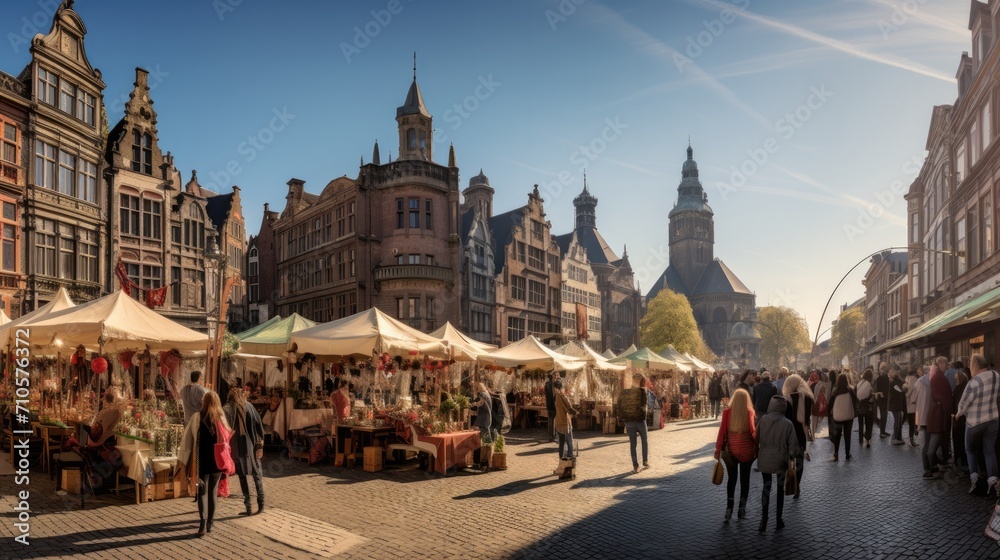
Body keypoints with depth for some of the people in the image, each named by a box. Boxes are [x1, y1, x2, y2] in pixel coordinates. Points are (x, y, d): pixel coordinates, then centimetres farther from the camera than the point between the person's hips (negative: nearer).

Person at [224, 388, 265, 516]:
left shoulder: (227, 409, -1)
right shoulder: (249, 406, 5)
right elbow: (259, 424, 0)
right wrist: (260, 443, 4)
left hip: (237, 447, -2)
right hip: (251, 446, 2)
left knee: (242, 476, 5)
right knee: (257, 474, 13)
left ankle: (248, 507, 4)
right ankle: (261, 503, 7)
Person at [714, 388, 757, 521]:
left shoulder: (727, 412, -7)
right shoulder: (750, 412, -9)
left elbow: (722, 431, -7)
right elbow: (753, 431, -12)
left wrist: (718, 448, 0)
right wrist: (756, 447, 0)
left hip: (731, 450, 1)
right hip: (747, 451, 0)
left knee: (731, 478, 12)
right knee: (745, 479, 13)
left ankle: (729, 508, 2)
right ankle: (742, 508, 15)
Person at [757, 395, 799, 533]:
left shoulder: (762, 420, -9)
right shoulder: (787, 424, -13)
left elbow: (756, 439, -1)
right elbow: (793, 445, -9)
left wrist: (757, 453, 14)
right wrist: (791, 455, 11)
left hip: (764, 459, 1)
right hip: (781, 460, -1)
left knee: (766, 487, 14)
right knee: (780, 488, 15)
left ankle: (764, 518, 4)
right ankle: (778, 520, 22)